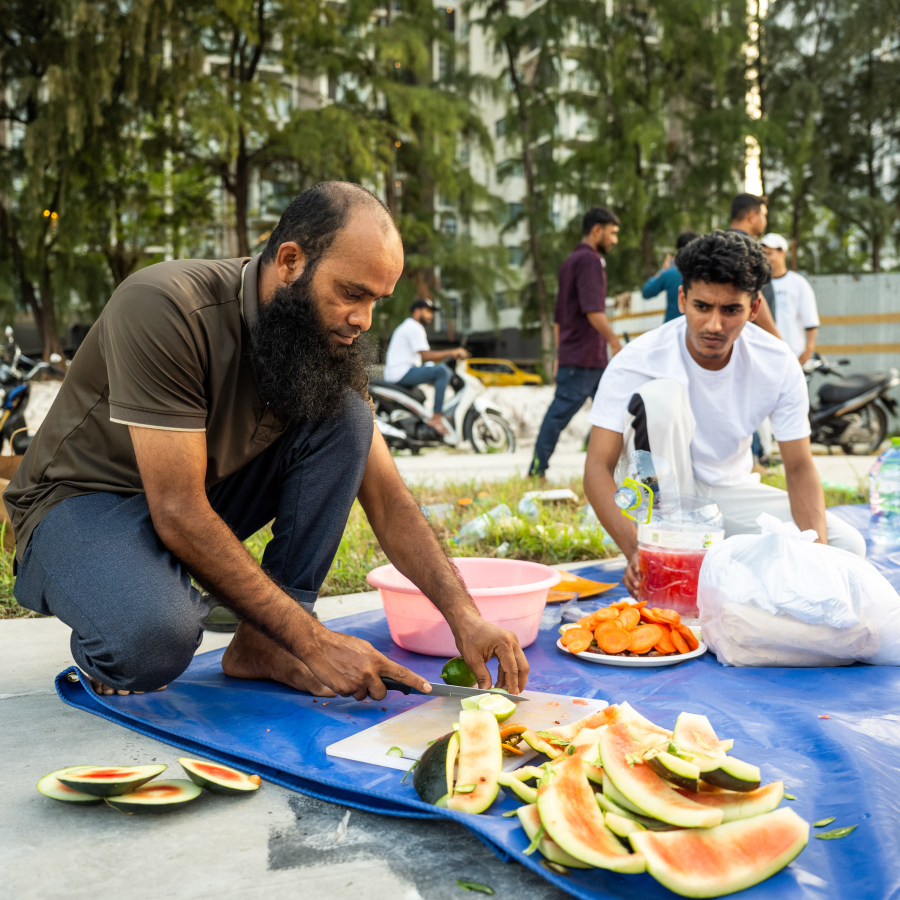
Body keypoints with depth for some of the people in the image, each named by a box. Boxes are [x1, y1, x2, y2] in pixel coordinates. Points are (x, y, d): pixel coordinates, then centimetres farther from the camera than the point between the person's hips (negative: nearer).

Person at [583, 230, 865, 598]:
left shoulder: (779, 365, -14)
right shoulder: (638, 360, -23)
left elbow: (799, 467, -9)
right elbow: (597, 467, -26)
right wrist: (635, 549, -43)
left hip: (728, 492, 3)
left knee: (847, 546, -18)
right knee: (661, 394, -31)